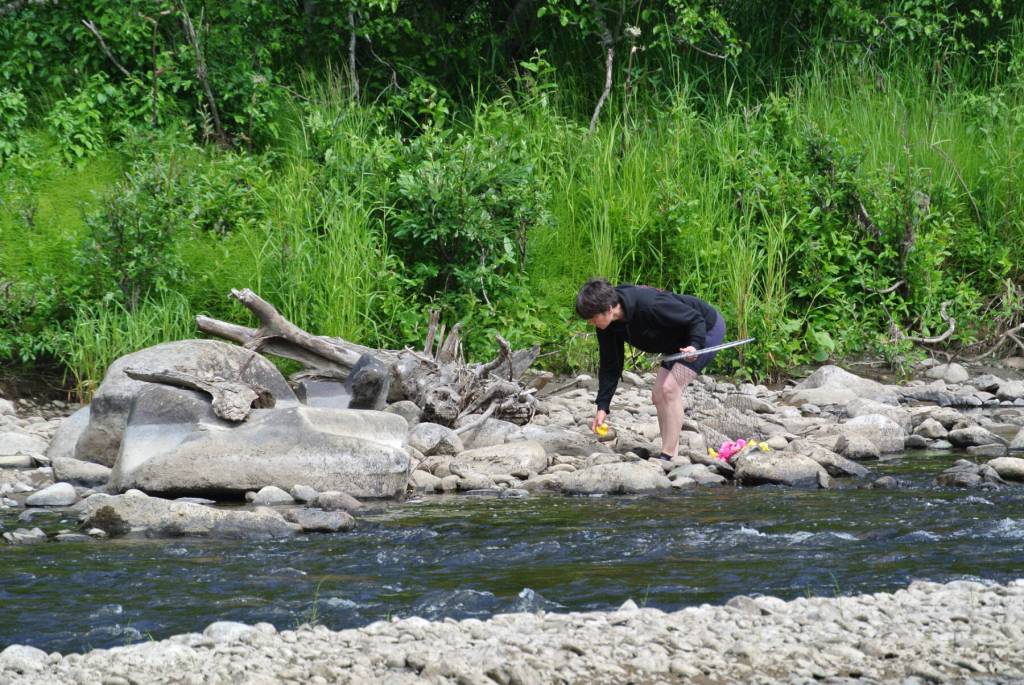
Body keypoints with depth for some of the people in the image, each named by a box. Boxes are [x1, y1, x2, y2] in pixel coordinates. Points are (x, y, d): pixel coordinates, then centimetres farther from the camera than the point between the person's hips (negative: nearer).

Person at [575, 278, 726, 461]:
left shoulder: (649, 305, -38)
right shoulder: (607, 325, -12)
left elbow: (696, 319, -26)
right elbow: (610, 365, -2)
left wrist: (695, 345, -42)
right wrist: (602, 407, -7)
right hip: (678, 342, 9)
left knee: (670, 388, -19)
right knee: (658, 396, 2)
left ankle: (668, 456, -18)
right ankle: (670, 453, 7)